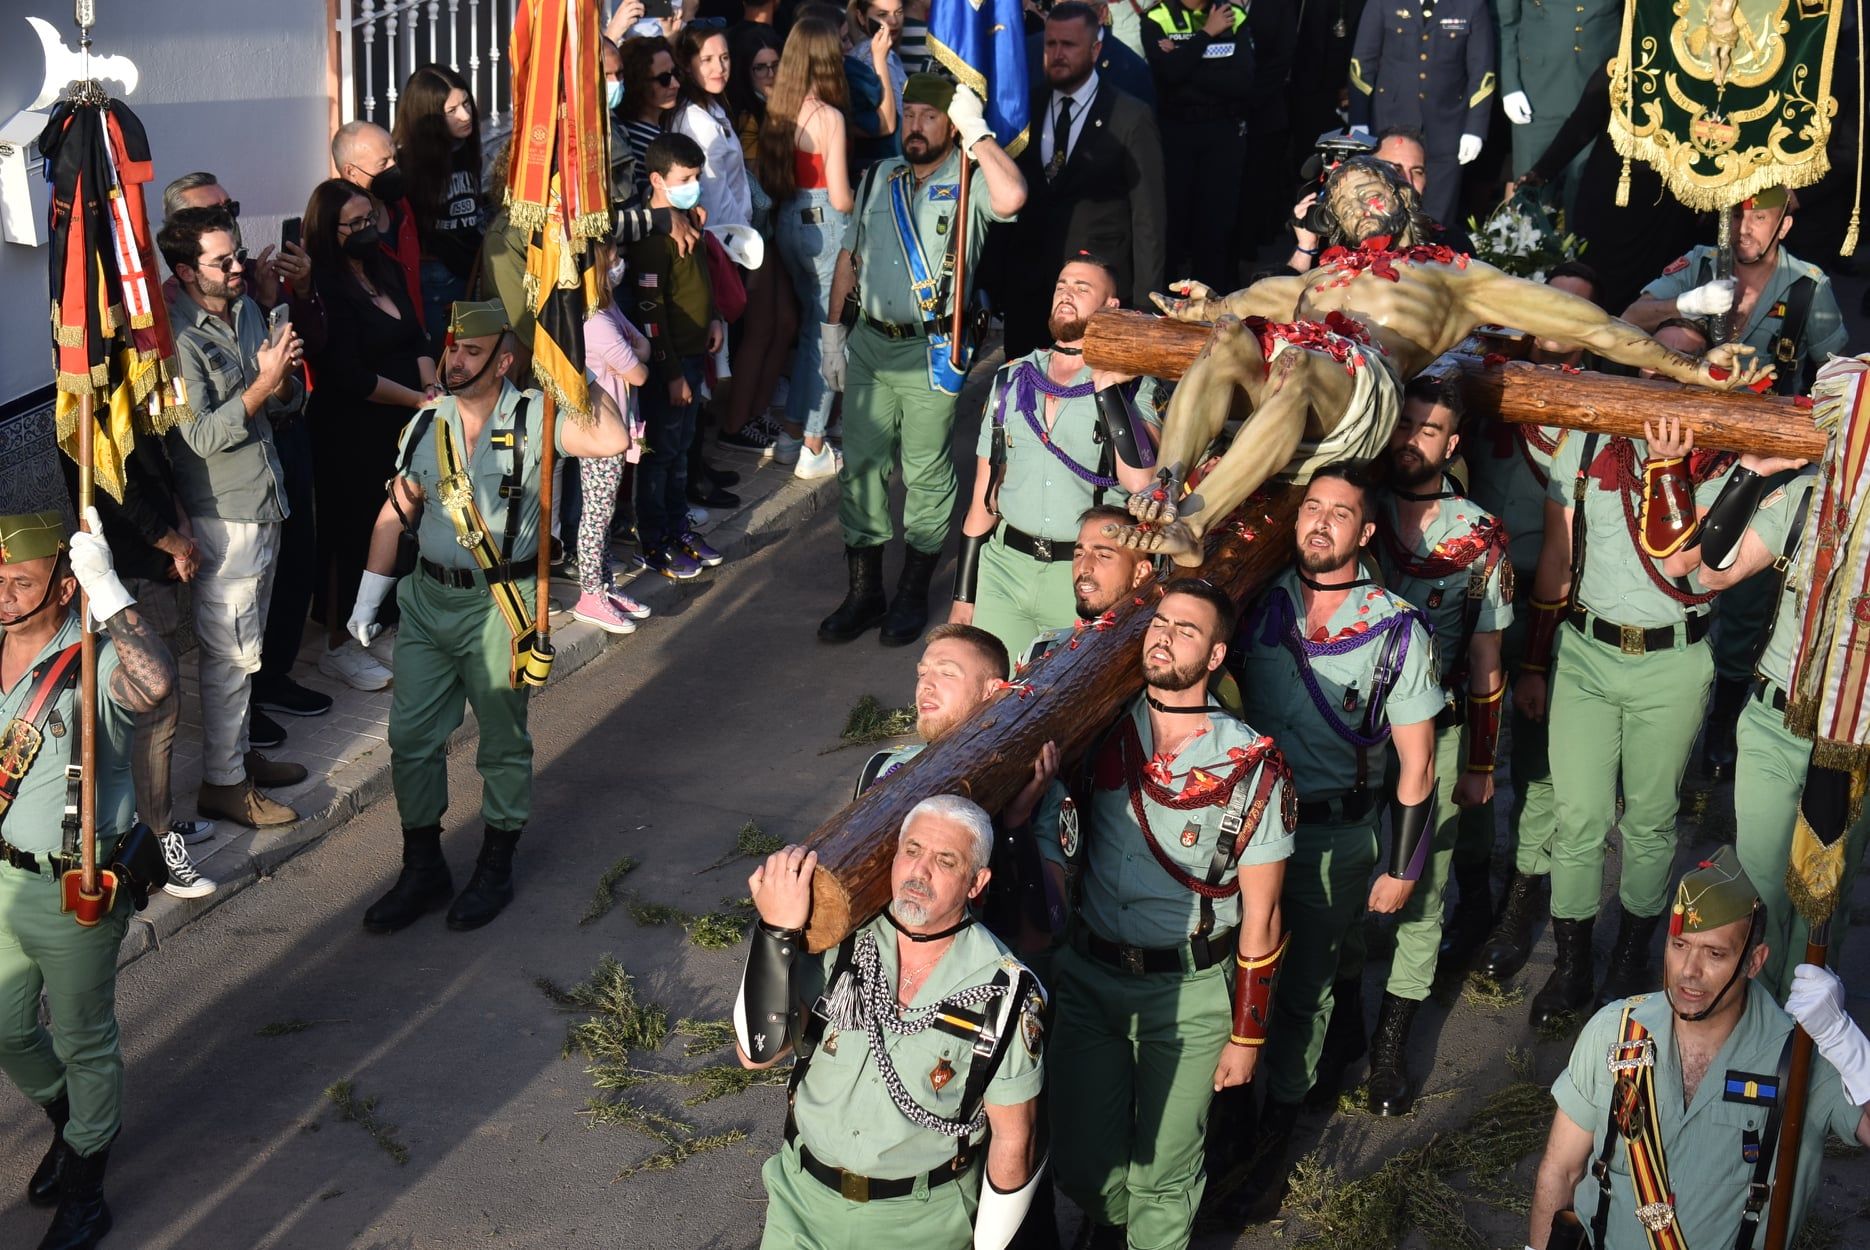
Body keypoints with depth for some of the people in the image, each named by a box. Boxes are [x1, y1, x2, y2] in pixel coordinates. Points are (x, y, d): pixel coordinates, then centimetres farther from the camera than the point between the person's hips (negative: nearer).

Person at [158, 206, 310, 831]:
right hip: (223, 515, -8)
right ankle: (222, 783, 9)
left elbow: (287, 402, 10)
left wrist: (285, 375, -11)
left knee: (247, 644, 19)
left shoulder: (246, 310, 7)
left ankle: (237, 750, 33)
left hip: (264, 500, 8)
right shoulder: (178, 337, -18)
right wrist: (261, 382, -27)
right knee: (229, 652, -1)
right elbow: (203, 436, -23)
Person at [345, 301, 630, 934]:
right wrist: (368, 597, 13)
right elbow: (396, 513, 11)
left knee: (503, 740, 10)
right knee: (411, 738, 8)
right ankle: (423, 869, 24)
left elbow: (611, 440, -30)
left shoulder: (532, 417, -11)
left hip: (499, 604, -5)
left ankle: (495, 869, 27)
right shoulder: (426, 423, 4)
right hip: (427, 598, 5)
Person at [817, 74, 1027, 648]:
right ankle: (864, 591, 18)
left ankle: (913, 595, 17)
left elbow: (1012, 197, -29)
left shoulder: (969, 184, -5)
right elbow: (849, 256, 18)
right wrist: (833, 331, 14)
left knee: (927, 473, 3)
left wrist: (977, 131, -18)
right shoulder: (880, 179, 13)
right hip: (868, 343, 5)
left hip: (931, 350, -5)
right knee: (860, 466, 7)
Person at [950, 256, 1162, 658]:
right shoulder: (1012, 380, 11)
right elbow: (983, 498, 13)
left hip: (1086, 579, -3)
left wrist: (1108, 388, -16)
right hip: (1005, 568, 3)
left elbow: (1139, 480, -18)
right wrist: (963, 596, 12)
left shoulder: (1134, 386, 0)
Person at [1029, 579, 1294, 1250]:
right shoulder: (1098, 734, -3)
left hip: (1188, 991, -3)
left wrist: (1246, 1036, -4)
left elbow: (1261, 913, -6)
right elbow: (1051, 847, 1)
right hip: (1087, 974, 3)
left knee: (1163, 1175, 8)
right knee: (1081, 1164, 14)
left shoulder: (1252, 764, -10)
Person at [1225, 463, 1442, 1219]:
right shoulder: (1259, 603, -4)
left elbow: (1416, 765, -4)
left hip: (1334, 839, -2)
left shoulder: (1397, 632, -9)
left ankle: (1276, 1133, 30)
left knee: (1303, 987, 12)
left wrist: (1402, 870, -3)